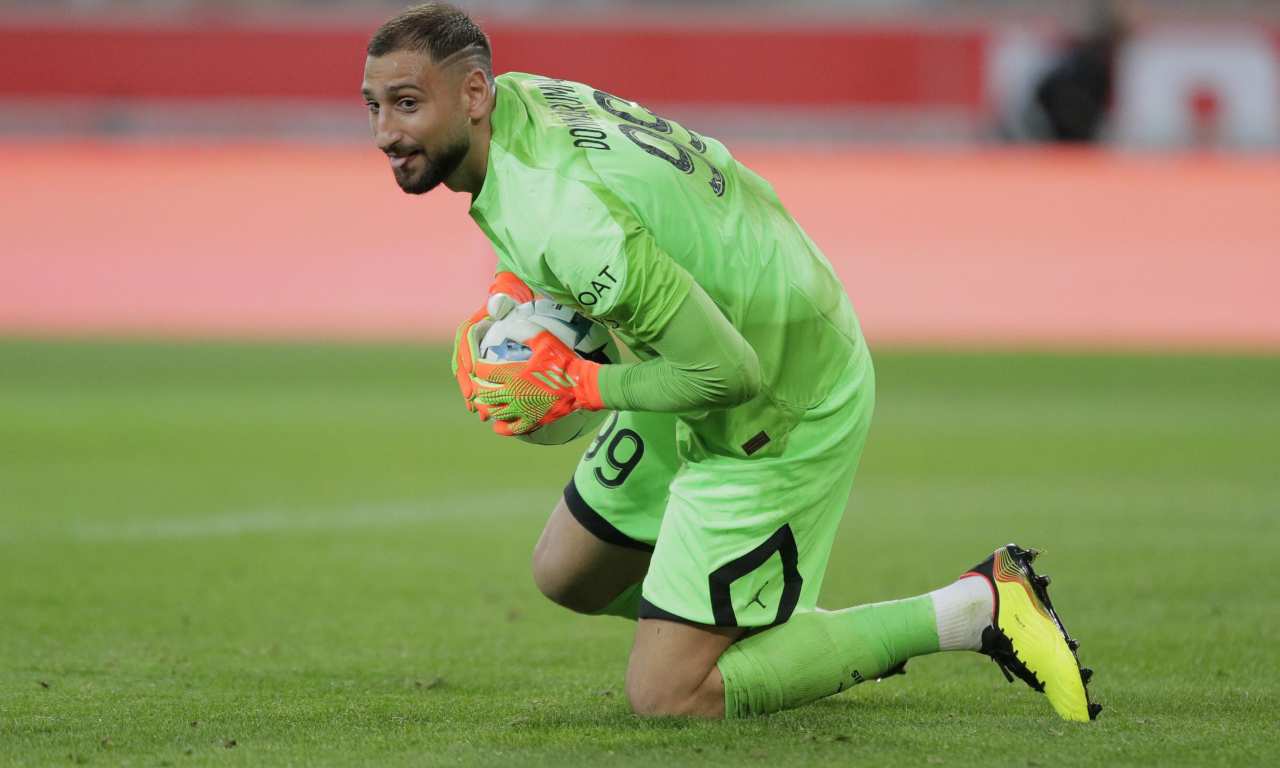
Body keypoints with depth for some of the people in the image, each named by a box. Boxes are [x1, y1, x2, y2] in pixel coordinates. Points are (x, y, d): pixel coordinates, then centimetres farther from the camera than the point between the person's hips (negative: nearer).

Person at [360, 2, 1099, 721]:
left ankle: (971, 612, -3)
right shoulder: (517, 94, -5)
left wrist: (578, 387, -19)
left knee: (667, 696, -6)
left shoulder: (562, 215, -34)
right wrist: (506, 298, 0)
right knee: (567, 575, 21)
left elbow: (726, 372, -30)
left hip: (781, 411, -10)